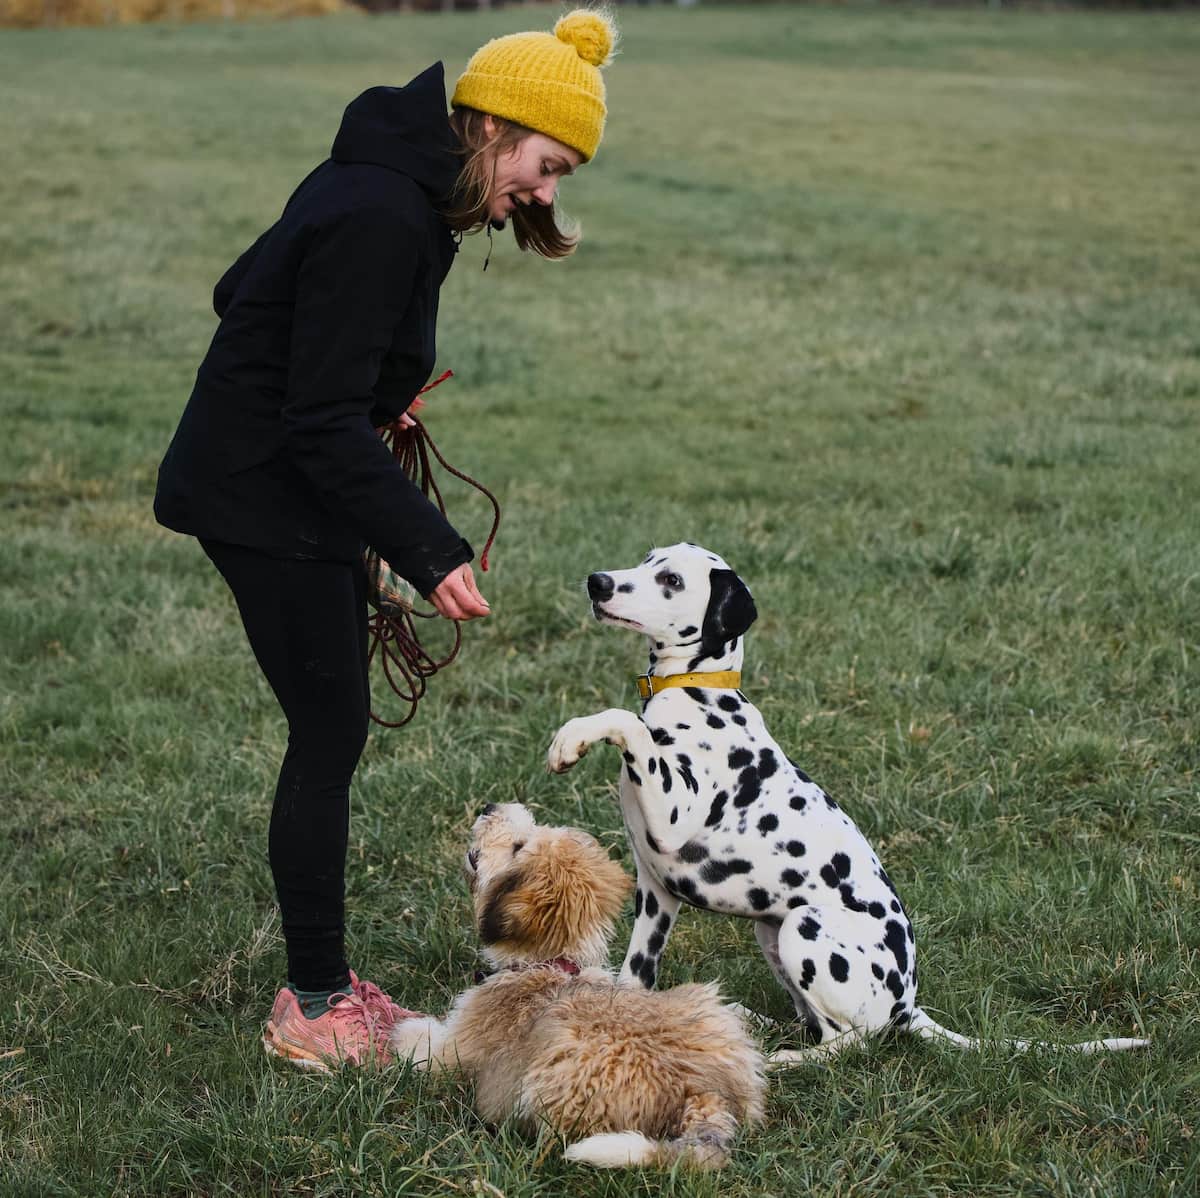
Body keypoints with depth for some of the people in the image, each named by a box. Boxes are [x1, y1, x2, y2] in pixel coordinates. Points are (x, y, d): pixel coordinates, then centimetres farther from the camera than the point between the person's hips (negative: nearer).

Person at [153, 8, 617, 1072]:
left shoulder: (392, 193, 8)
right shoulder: (380, 219, -24)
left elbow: (243, 293, 20)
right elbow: (326, 422, -26)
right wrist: (431, 551, -29)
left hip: (271, 484, 10)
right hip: (267, 498, -10)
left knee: (331, 732, 13)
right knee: (330, 736, -4)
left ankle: (325, 981, 21)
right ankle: (314, 1009, 6)